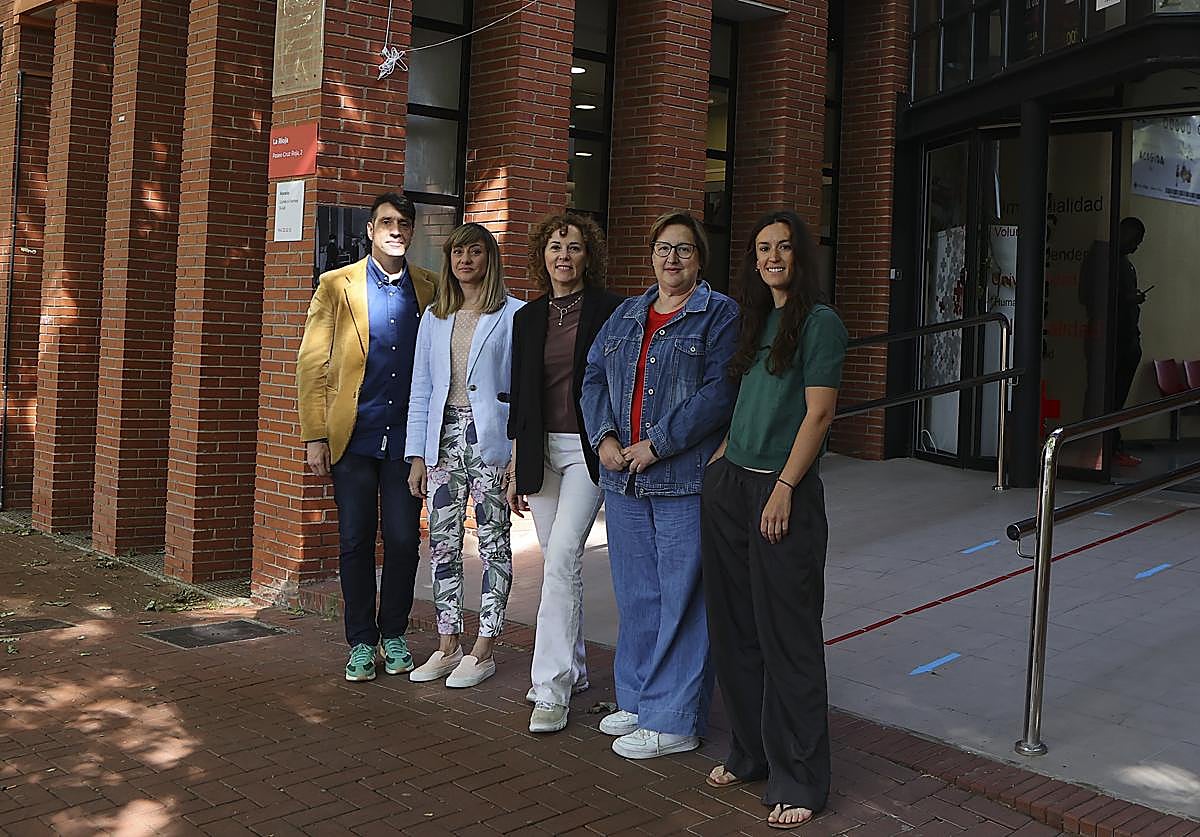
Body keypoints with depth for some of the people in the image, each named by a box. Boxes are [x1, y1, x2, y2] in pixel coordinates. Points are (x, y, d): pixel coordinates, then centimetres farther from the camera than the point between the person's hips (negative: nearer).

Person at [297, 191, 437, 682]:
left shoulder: (429, 289, 7)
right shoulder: (337, 286, 3)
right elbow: (311, 363, 0)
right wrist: (314, 436, -6)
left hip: (407, 435, 1)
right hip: (353, 435, -1)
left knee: (403, 540, 4)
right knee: (355, 541, 5)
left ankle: (393, 635, 21)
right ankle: (361, 642, 18)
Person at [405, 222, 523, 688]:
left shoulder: (512, 315, -1)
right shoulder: (434, 318, 14)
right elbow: (421, 388, 14)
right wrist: (417, 454, 8)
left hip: (490, 436, -5)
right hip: (445, 436, 5)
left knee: (493, 543, 1)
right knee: (442, 542, 5)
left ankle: (483, 651, 8)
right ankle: (447, 646, 15)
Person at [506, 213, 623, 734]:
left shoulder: (609, 311, -4)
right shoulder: (528, 318, 10)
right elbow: (519, 396, 13)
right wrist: (515, 469, 11)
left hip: (588, 450, -5)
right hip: (541, 449, 5)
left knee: (561, 558, -15)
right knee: (559, 562, 12)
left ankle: (553, 688, -10)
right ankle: (573, 669, 26)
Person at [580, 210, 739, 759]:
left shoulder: (719, 314, -3)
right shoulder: (627, 315, 17)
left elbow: (719, 391, -14)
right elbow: (594, 378, 13)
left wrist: (659, 445, -17)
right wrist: (605, 438, -4)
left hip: (684, 479, -6)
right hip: (624, 478, 7)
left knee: (681, 598, -2)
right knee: (635, 594, 15)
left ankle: (674, 720, 7)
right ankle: (637, 699, 29)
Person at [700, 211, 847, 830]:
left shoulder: (819, 322, -6)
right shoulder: (757, 321, 16)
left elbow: (819, 413, -12)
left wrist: (783, 489, -16)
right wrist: (718, 464, 13)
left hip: (783, 491, -7)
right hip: (729, 485, 7)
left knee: (787, 636, -1)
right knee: (734, 627, 12)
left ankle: (799, 781, 10)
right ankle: (748, 752, 28)